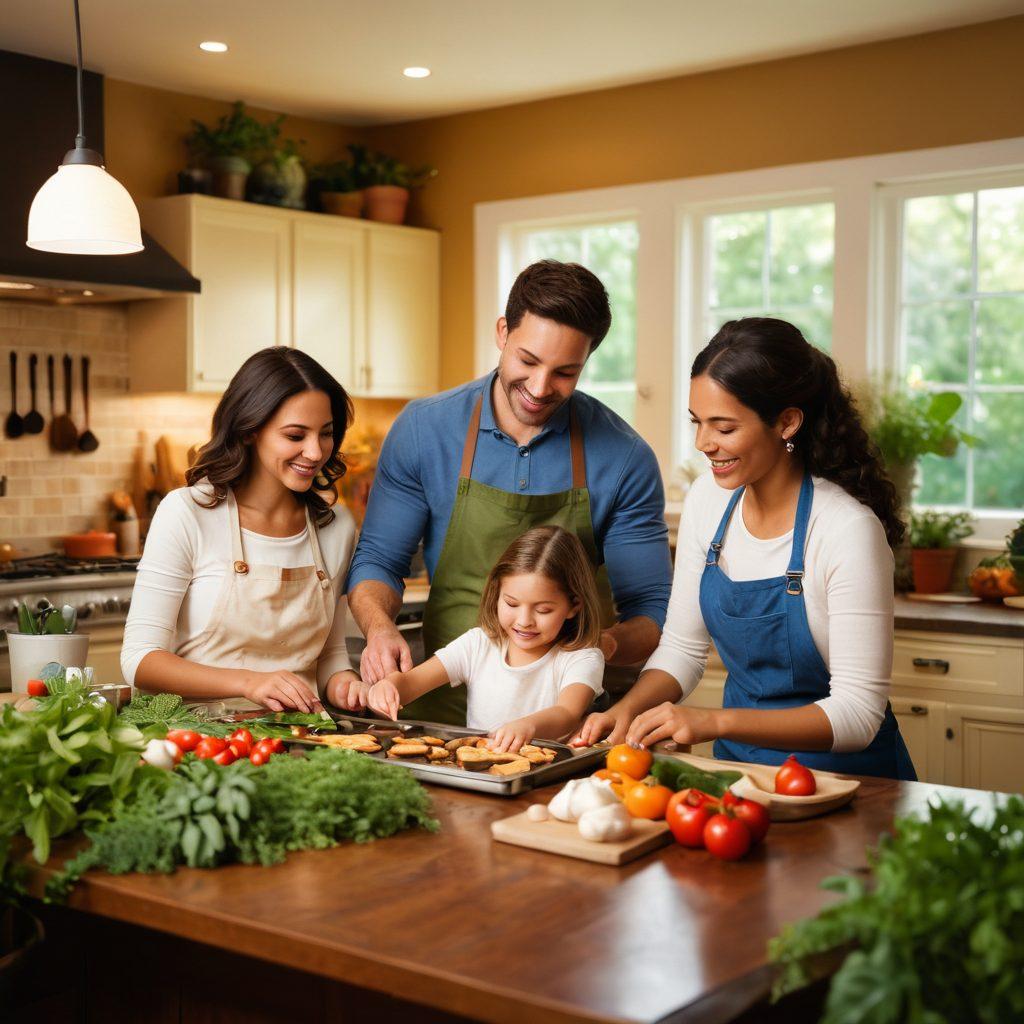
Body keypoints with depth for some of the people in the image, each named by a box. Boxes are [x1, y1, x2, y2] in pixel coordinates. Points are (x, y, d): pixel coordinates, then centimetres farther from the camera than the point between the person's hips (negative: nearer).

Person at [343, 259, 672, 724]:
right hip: (447, 707, 1)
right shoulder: (422, 429, -2)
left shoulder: (626, 458, -4)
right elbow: (376, 559, 6)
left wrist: (606, 644, -22)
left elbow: (651, 612, 1)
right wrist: (380, 629, -16)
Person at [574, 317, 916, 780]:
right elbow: (681, 648, 8)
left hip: (843, 773, -5)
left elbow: (858, 715, -19)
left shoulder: (849, 529, -20)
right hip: (739, 765, 6)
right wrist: (628, 708, -11)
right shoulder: (708, 499, -1)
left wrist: (715, 721, -28)